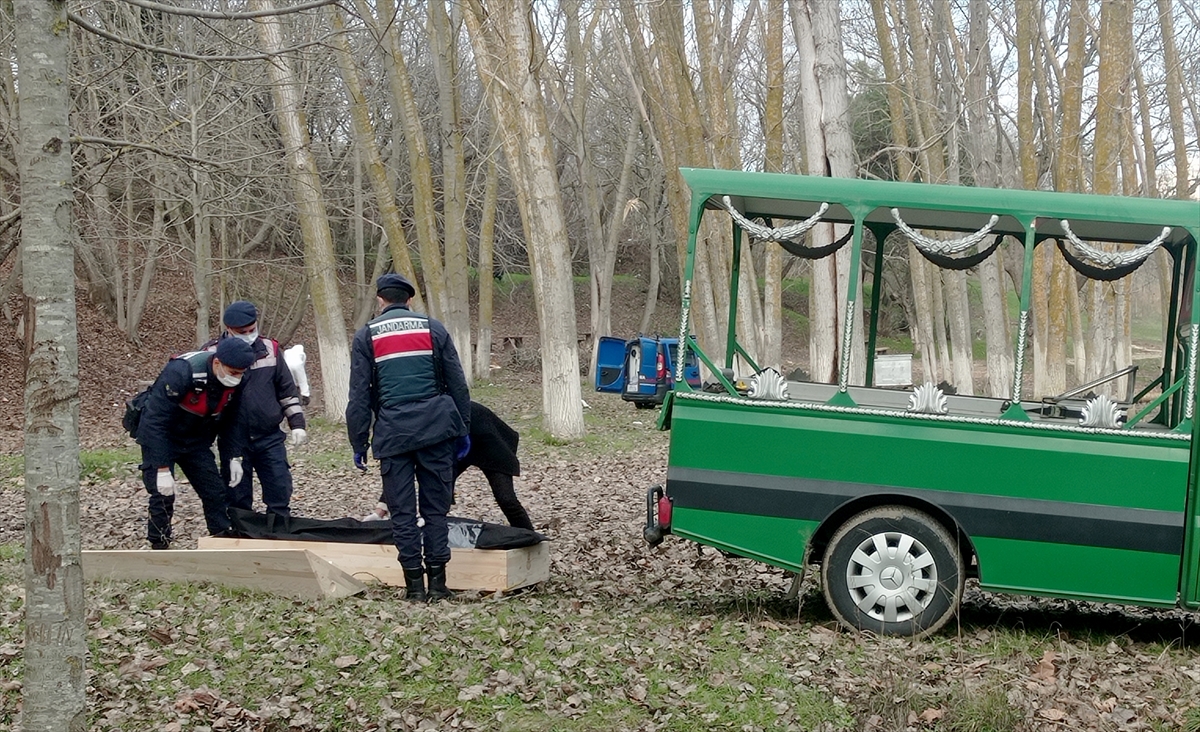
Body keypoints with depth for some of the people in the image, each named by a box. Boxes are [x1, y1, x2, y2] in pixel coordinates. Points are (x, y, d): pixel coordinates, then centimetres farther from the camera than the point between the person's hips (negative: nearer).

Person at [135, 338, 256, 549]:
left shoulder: (235, 382, -14)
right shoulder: (180, 373, -35)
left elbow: (229, 420, 4)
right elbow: (155, 421, -32)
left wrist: (235, 456, -2)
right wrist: (162, 468, -32)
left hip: (196, 440, 6)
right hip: (160, 438, -6)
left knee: (215, 491, 3)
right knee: (163, 496, -11)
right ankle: (159, 548, 4)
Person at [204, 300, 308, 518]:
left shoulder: (269, 349, 2)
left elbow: (287, 390, 11)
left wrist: (297, 424, 4)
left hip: (270, 437, 2)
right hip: (234, 440, -2)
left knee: (280, 494, 4)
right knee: (238, 500, 4)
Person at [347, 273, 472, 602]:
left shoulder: (366, 336, 6)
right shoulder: (433, 329, 10)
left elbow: (359, 396, 4)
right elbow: (457, 384, 9)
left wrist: (359, 444, 8)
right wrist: (463, 429, 16)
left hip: (392, 432, -1)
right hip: (435, 428, 1)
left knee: (402, 510, 4)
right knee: (436, 507, 6)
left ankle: (415, 584, 3)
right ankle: (437, 582, 6)